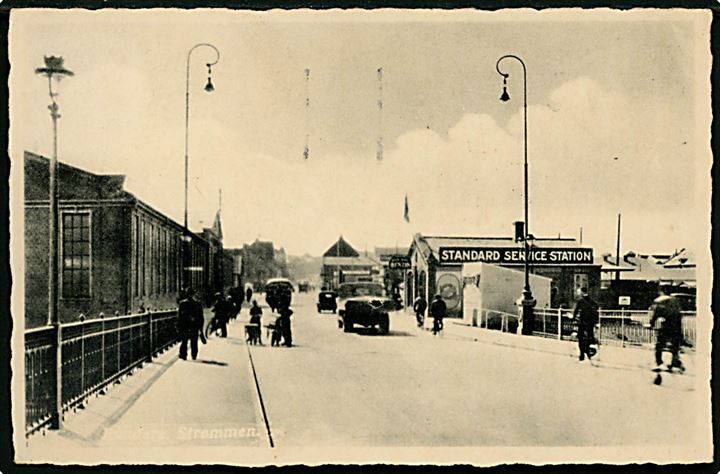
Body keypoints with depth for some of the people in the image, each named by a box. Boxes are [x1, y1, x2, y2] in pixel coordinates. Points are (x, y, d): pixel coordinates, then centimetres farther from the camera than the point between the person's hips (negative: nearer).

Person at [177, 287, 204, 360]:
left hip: (184, 327, -1)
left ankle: (183, 355, 3)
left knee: (184, 342, 7)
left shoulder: (182, 303, -3)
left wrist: (178, 327, 3)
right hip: (195, 327, 1)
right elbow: (201, 317, 3)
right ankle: (194, 356, 8)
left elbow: (179, 316, -1)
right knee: (194, 342, 7)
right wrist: (200, 327, 9)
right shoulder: (198, 304, 1)